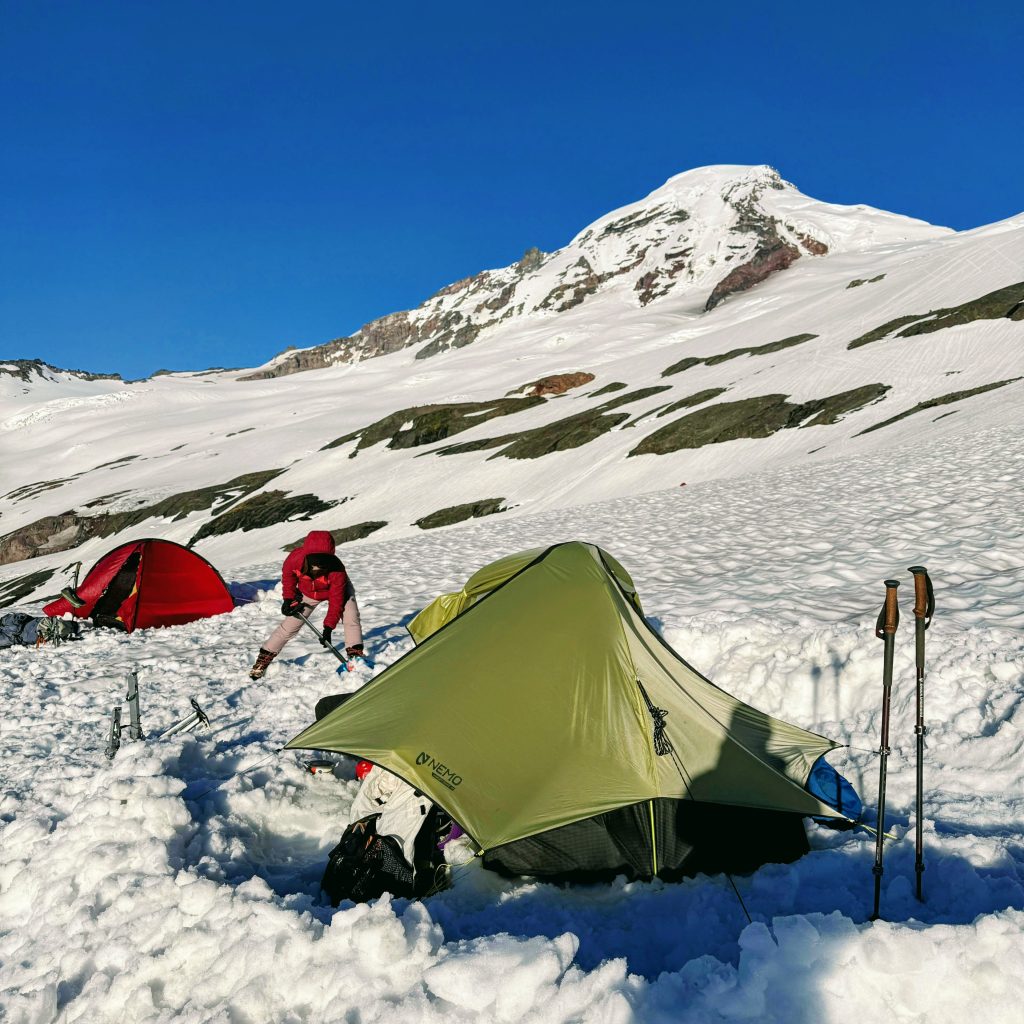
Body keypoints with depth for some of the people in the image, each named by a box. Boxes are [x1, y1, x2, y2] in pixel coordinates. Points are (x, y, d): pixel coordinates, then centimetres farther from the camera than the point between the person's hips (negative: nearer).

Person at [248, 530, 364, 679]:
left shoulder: (337, 570, -42)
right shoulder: (295, 558, -35)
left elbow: (336, 600, -34)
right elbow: (288, 574, -9)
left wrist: (328, 627, -37)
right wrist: (289, 597, -11)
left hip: (338, 590, -2)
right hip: (308, 592, 2)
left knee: (351, 617, -24)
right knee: (290, 626, -1)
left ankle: (356, 654, -16)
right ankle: (264, 658, 10)